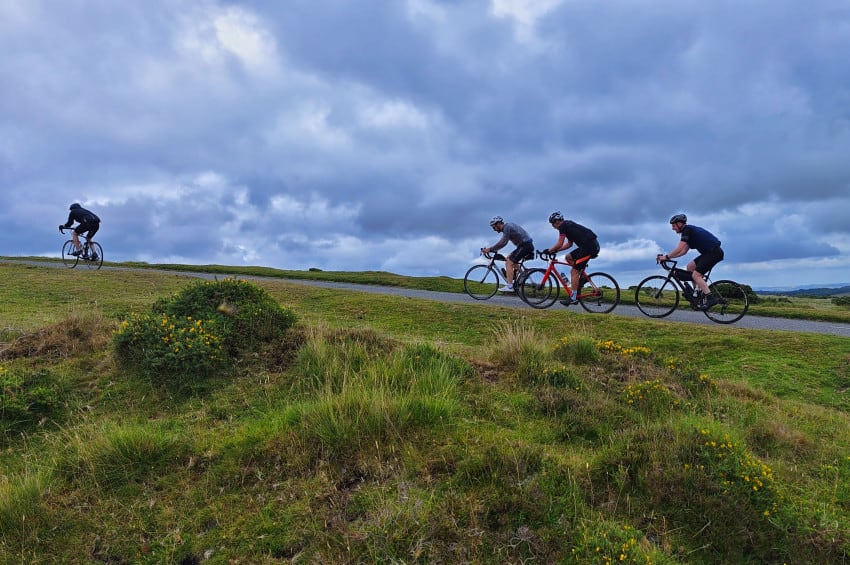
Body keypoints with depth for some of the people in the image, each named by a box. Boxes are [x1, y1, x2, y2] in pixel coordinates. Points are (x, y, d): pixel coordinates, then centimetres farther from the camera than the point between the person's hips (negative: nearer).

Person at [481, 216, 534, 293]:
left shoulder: (507, 227, -14)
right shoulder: (507, 226, 17)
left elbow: (502, 242, -21)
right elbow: (502, 242, 21)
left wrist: (490, 249, -18)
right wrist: (491, 249, 14)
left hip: (525, 245, -10)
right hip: (527, 245, 10)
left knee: (509, 263, -12)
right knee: (509, 258, 19)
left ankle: (509, 286, -16)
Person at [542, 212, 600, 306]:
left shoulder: (563, 226, -4)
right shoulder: (568, 225, 24)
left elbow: (559, 244, -9)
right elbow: (569, 244, 29)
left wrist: (549, 250, 4)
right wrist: (555, 250, 25)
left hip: (589, 246, -9)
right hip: (592, 245, 9)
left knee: (574, 271, -7)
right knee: (568, 257, 19)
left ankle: (573, 297, -7)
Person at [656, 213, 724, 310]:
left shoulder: (687, 230, -10)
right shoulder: (690, 230, 20)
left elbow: (679, 248, -19)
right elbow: (683, 251, 20)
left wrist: (666, 257, -12)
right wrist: (668, 256, 14)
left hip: (714, 252, -10)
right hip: (709, 252, 10)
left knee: (696, 275, -13)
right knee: (690, 267, 13)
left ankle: (710, 298, -19)